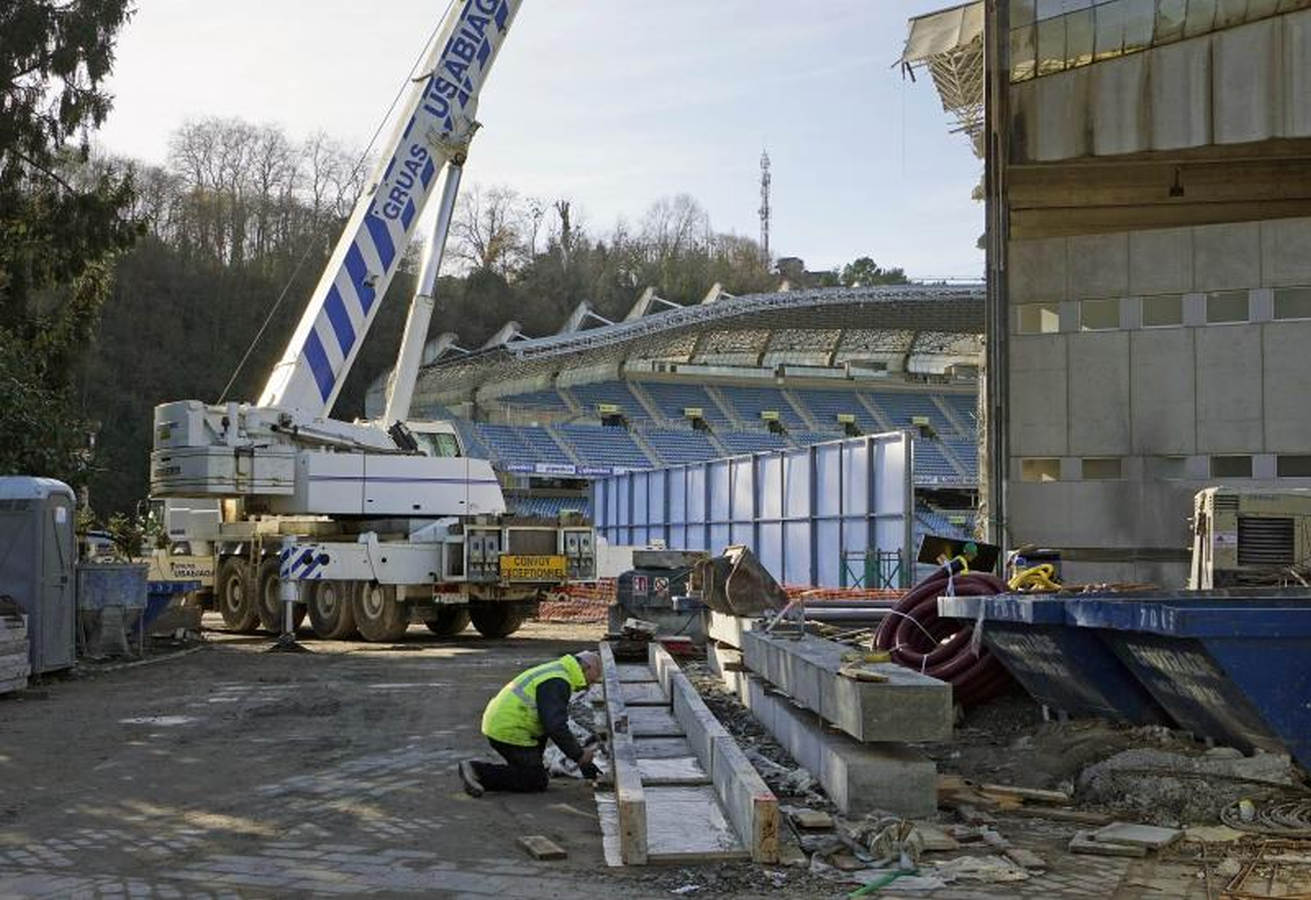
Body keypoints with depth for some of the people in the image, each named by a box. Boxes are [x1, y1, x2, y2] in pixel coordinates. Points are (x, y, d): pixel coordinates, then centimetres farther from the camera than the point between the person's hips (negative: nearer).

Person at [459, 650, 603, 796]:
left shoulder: (557, 671, 18)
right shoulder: (557, 683, -17)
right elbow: (555, 726, -25)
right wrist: (579, 755, -15)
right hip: (508, 731, -11)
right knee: (537, 783, -5)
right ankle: (479, 771, -11)